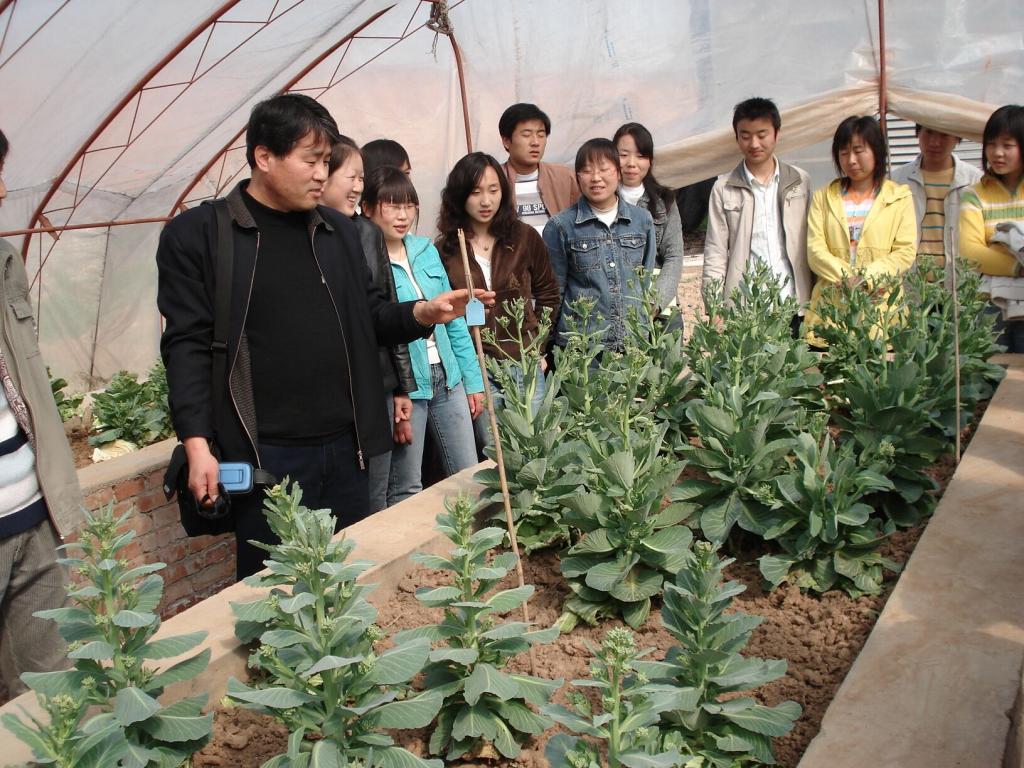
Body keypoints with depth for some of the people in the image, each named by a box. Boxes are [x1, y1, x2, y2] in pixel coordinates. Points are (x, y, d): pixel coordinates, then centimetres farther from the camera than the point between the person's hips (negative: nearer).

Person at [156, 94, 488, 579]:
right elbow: (187, 345, -6)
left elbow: (369, 318, 17)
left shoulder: (338, 231, 12)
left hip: (344, 446, 5)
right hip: (264, 454, -5)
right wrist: (197, 445, -13)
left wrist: (422, 314, -3)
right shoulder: (197, 234, -3)